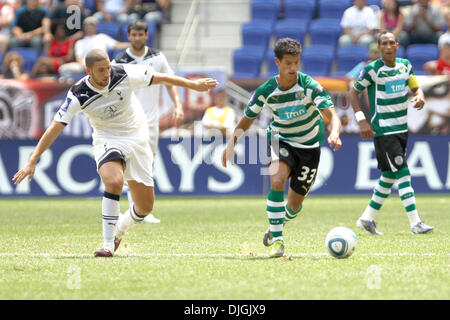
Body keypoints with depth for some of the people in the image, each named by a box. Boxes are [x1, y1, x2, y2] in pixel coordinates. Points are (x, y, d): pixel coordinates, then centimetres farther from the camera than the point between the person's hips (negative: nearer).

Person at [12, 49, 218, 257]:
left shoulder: (124, 74, -17)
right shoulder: (78, 95, -20)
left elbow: (161, 78, -3)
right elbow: (54, 129, -20)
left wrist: (194, 84, 6)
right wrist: (32, 162, -26)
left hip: (136, 137, 3)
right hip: (107, 140, -3)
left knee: (146, 207, 2)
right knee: (114, 181, -35)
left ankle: (119, 230, 34)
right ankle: (108, 244, -25)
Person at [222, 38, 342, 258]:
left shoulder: (310, 86, -20)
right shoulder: (266, 91, -13)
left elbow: (332, 114, -27)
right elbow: (248, 118, 3)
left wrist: (334, 134, -47)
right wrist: (232, 143, -7)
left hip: (309, 145, 0)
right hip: (281, 139, 0)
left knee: (295, 203, 4)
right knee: (277, 181, -30)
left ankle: (277, 224, 40)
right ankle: (277, 240, -23)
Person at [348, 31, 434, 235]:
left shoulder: (405, 65, 5)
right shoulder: (372, 70, -11)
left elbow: (415, 87, 15)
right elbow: (353, 92, -4)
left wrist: (420, 96, -10)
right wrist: (361, 120, -12)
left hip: (401, 128, 7)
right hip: (382, 131, -7)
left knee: (389, 176, 12)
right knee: (402, 173, -14)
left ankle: (367, 219, 24)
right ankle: (415, 223, -16)